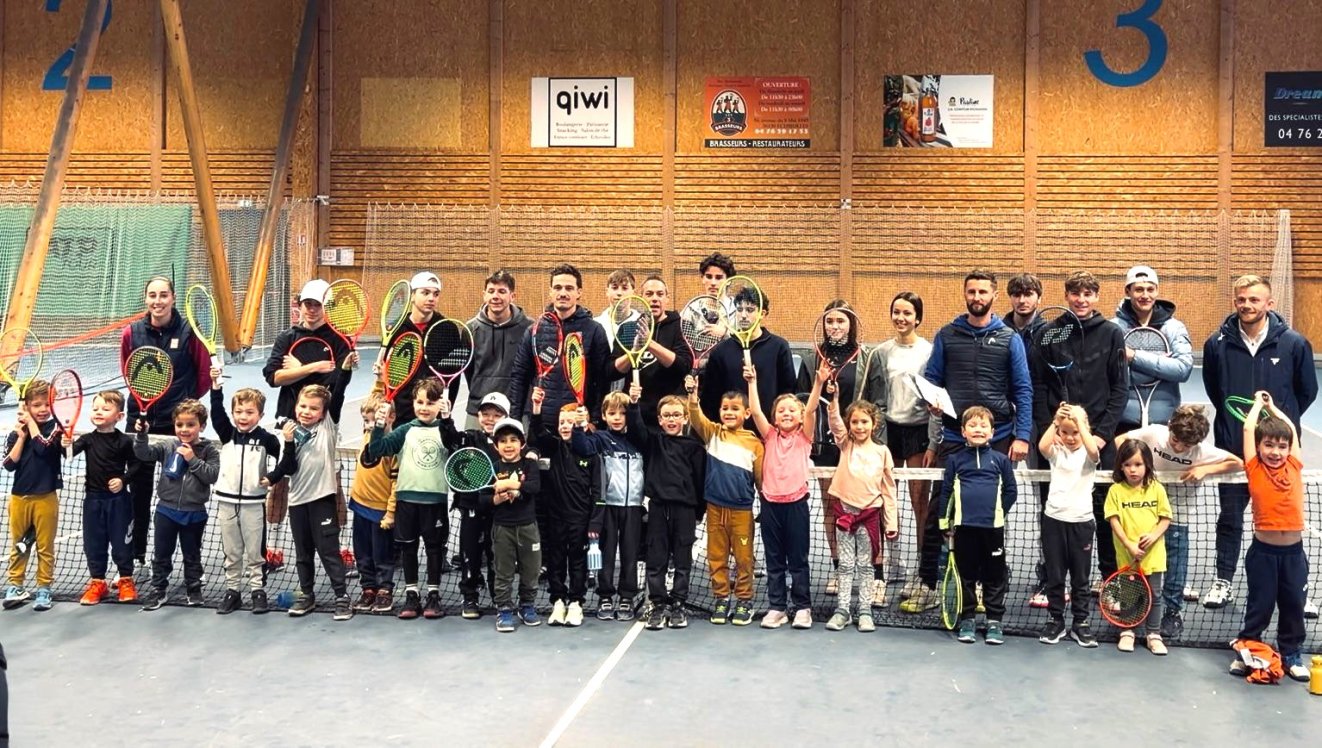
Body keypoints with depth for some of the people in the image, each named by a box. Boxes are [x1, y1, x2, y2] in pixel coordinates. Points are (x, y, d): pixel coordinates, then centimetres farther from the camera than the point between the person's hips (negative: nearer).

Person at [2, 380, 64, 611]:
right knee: (17, 544, 11)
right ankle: (15, 586, 20)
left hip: (46, 498, -3)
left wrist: (31, 422, -10)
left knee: (45, 546, 4)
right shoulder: (16, 434, 3)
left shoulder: (55, 428, -3)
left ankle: (44, 589, 12)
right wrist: (21, 436, -10)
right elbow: (9, 464, -5)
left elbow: (43, 447, -21)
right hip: (19, 497, 3)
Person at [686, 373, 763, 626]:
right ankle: (721, 599, 21)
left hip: (742, 509, -2)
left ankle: (744, 600, 18)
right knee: (716, 557, 9)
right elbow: (697, 418, -15)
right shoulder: (713, 433, 3)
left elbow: (761, 477, 3)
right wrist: (693, 395, -31)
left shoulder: (754, 442, -1)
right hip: (715, 507, 2)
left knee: (743, 557, 6)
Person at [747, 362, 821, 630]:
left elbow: (811, 409, -10)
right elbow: (755, 411, -3)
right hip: (770, 502, 2)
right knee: (774, 559, 8)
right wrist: (752, 382, -11)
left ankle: (803, 607, 14)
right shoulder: (770, 436, 9)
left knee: (798, 559, 5)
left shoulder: (803, 436, 4)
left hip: (795, 502, -2)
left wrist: (819, 382, -23)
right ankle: (777, 607, 16)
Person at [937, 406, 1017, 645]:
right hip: (964, 526, 0)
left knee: (994, 576, 5)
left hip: (993, 526, 0)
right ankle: (967, 620, 17)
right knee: (967, 575, 9)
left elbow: (1010, 490, 10)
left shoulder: (1000, 460, 5)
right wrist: (944, 523, 5)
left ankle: (994, 621, 13)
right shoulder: (955, 460, 6)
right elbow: (946, 491, 7)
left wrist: (999, 511, 3)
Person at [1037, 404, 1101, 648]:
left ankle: (1080, 623, 17)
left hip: (1081, 521, -1)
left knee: (1080, 577, 8)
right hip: (1054, 520, 1)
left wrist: (1079, 420, -23)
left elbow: (1093, 450, -25)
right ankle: (1055, 621, 18)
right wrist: (1055, 420, -23)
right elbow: (1041, 446, -19)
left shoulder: (1088, 454, 0)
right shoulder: (1056, 452, 4)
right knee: (1054, 576, 8)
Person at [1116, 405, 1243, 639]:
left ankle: (1173, 613, 24)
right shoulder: (1154, 433, -15)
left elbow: (1238, 463, -12)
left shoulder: (1202, 451, -18)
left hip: (1177, 516, -2)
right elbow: (1120, 440, -4)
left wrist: (1205, 469, -24)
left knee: (1175, 568, 6)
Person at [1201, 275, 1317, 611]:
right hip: (1231, 446, 1)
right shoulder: (1217, 344, -4)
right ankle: (1224, 582, 22)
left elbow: (1307, 391, 7)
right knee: (1230, 517, 11)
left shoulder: (1294, 344, -7)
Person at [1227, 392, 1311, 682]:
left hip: (1293, 551, 3)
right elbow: (1248, 428, -3)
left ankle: (1291, 655, 25)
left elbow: (1292, 429, 17)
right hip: (1263, 551, -3)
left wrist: (1272, 406, 26)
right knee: (1260, 605, 5)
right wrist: (1258, 403, 12)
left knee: (1293, 605, 12)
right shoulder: (1255, 469, -3)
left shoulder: (1294, 467, 5)